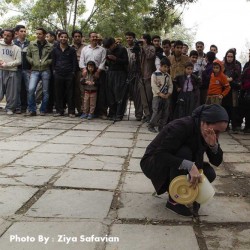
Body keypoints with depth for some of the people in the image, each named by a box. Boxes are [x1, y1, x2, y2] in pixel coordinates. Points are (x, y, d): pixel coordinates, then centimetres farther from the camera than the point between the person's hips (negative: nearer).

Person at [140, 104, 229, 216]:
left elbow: (217, 162, -6)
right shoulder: (182, 126, -29)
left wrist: (213, 144, -27)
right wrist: (189, 165, -46)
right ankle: (173, 200, -19)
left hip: (173, 169, 6)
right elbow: (160, 154, -36)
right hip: (153, 163, -6)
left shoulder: (209, 135, -8)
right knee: (184, 152, -34)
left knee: (209, 173, -15)